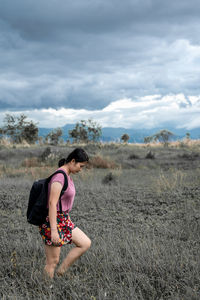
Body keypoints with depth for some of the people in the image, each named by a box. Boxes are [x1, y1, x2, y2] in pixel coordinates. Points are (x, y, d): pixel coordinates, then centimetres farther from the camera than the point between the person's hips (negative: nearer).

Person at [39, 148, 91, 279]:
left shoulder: (67, 175, 10)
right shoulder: (59, 176, -21)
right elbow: (52, 203, -26)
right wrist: (53, 230, -27)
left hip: (63, 220, 10)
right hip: (52, 222, -10)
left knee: (86, 243, 6)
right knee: (52, 261, -1)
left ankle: (61, 271, 13)